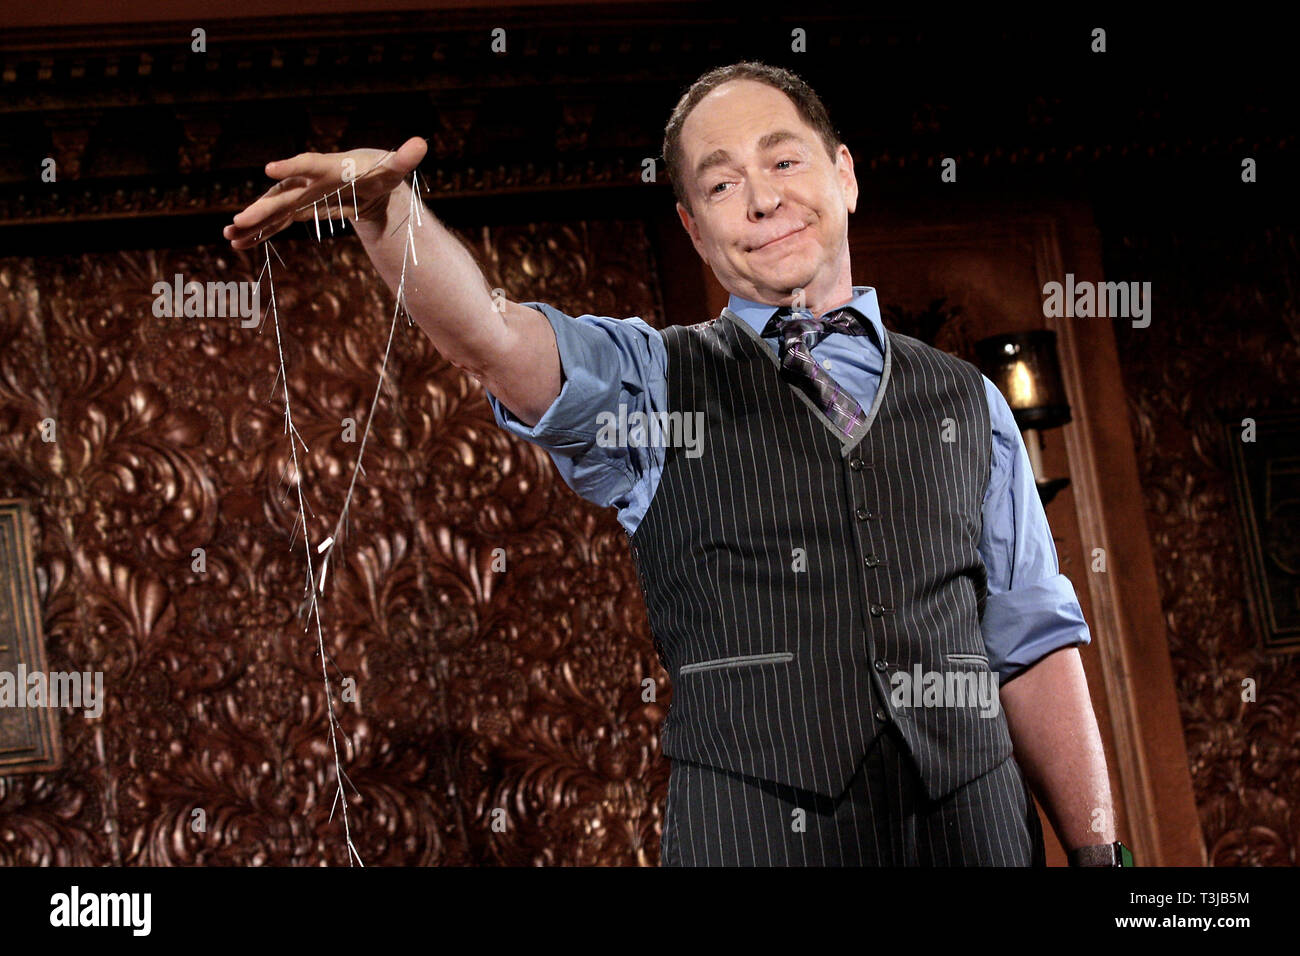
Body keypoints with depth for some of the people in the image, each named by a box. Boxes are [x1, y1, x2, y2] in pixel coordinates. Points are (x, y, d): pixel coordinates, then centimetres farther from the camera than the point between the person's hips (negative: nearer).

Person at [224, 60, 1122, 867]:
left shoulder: (967, 403, 14)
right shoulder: (653, 384, 7)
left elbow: (1033, 645, 12)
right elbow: (487, 333, -12)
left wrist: (1098, 849, 4)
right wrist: (387, 207, -30)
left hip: (978, 833, 3)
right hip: (747, 837, -2)